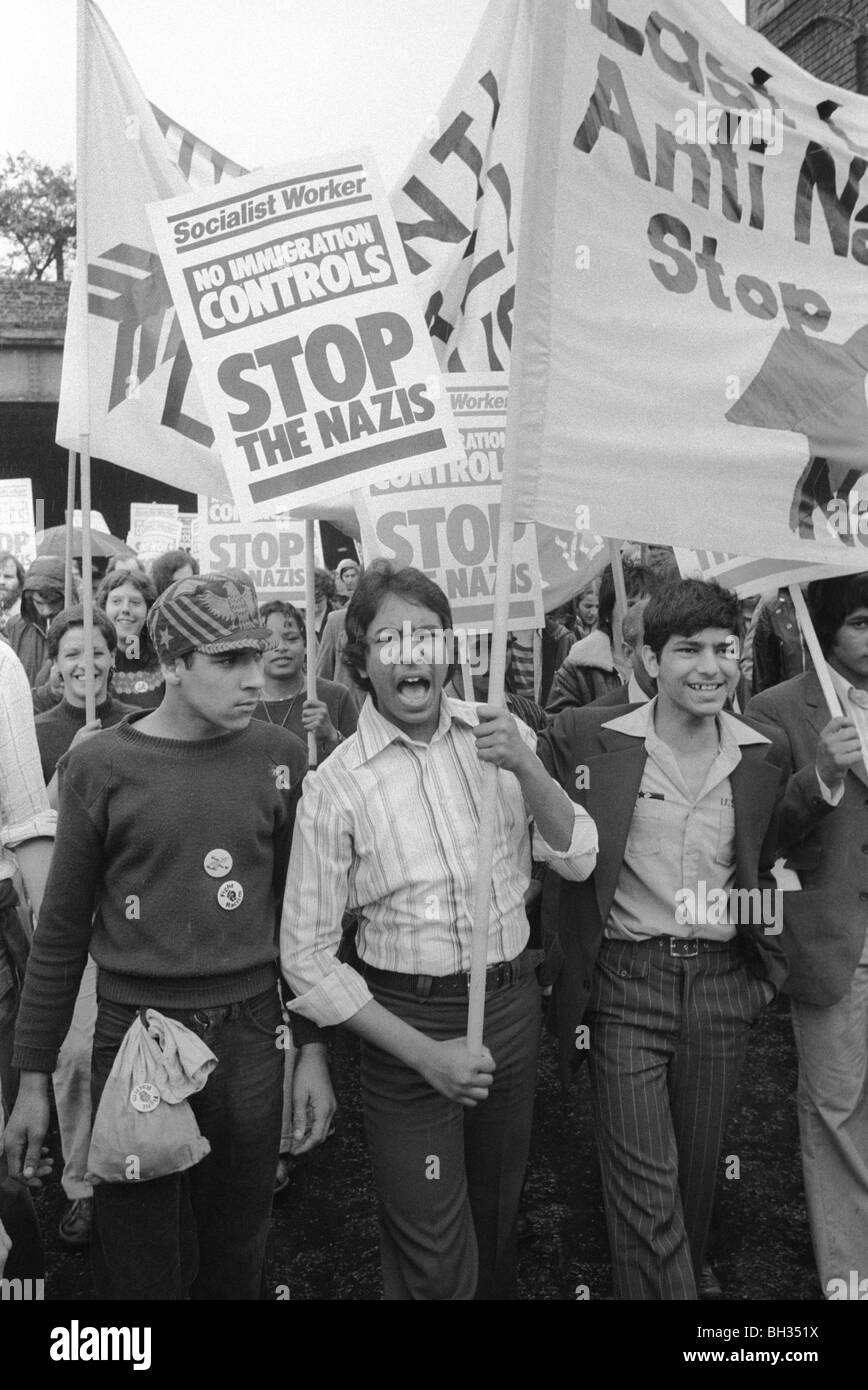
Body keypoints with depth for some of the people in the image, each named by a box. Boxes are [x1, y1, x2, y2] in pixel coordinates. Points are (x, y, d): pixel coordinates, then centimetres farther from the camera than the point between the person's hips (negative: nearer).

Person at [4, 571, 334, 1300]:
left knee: (236, 1254, 15)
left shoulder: (280, 756, -2)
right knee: (140, 1267, 12)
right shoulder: (99, 765, -7)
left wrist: (313, 1049, 4)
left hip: (249, 1038, 2)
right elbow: (61, 932, 0)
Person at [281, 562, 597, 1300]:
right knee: (435, 1265, 6)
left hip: (512, 1001, 4)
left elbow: (579, 858, -5)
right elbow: (307, 959, -10)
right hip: (408, 1019, -4)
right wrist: (424, 1051, -14)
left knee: (497, 1212, 25)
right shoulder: (337, 785, -14)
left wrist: (525, 768, -22)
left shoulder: (498, 734, -4)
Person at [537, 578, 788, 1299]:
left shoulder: (766, 756, 3)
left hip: (723, 983, 4)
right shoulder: (586, 738, -8)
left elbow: (769, 869, 15)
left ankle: (688, 1276, 42)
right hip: (626, 981, -3)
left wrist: (768, 963, 12)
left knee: (697, 1170, 18)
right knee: (645, 1182, -2)